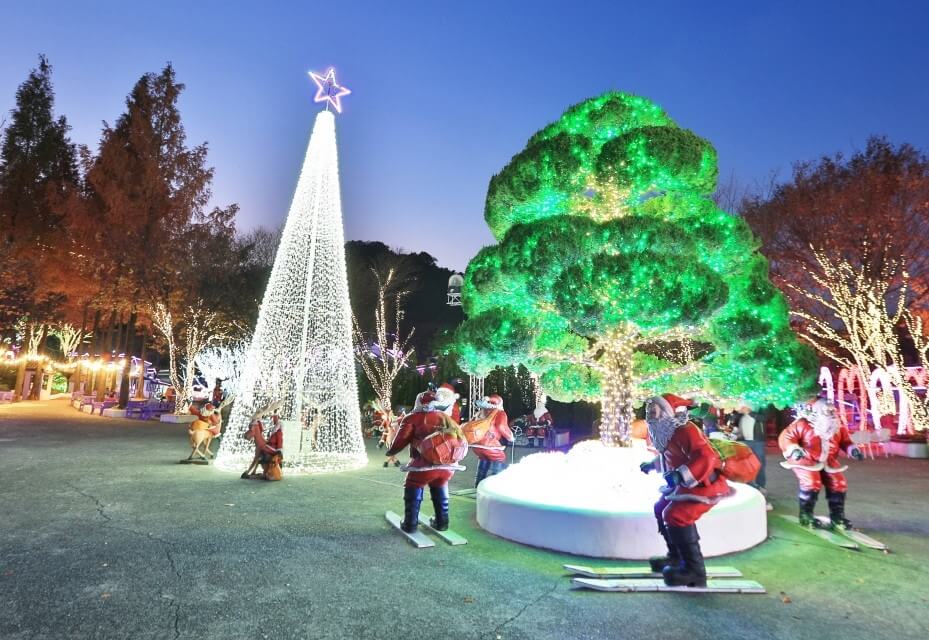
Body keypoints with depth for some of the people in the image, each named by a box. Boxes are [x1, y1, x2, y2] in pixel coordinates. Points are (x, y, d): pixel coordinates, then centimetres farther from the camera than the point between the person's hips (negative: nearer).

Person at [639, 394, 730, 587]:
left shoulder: (686, 431, -25)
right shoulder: (671, 433, 7)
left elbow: (705, 457, -37)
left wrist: (680, 475, -45)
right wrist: (652, 464, 26)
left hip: (704, 485, -11)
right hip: (686, 485, 11)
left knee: (675, 515, -24)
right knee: (662, 508, 21)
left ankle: (694, 570, -15)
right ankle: (677, 556, 34)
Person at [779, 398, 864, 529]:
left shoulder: (837, 427, 1)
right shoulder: (802, 425, -18)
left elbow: (845, 441, 14)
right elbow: (785, 437, -18)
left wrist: (853, 450, -6)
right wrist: (794, 450, -34)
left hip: (827, 462, 6)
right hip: (806, 460, -6)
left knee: (839, 485, -2)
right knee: (812, 484, -23)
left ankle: (837, 517, 16)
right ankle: (805, 515, -5)